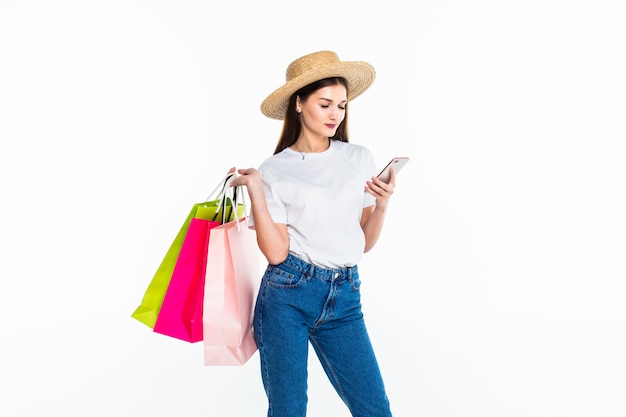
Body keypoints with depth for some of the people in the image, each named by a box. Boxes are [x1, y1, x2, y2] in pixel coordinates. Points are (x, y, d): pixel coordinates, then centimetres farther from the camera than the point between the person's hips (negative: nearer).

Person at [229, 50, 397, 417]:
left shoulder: (360, 159, 7)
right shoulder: (274, 170, -1)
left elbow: (364, 243, 11)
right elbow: (276, 252, -9)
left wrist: (382, 204, -5)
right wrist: (254, 190, -14)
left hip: (344, 298, 3)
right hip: (287, 294, -2)